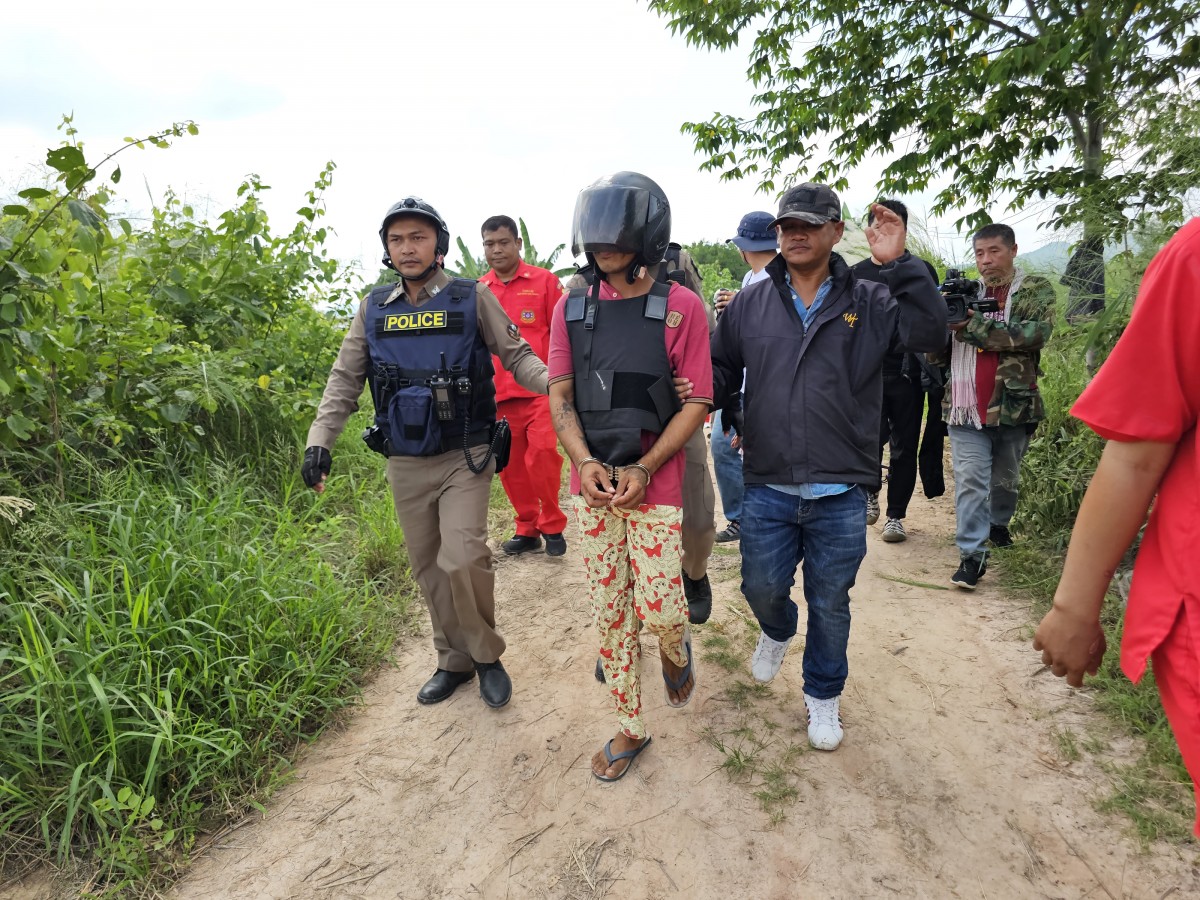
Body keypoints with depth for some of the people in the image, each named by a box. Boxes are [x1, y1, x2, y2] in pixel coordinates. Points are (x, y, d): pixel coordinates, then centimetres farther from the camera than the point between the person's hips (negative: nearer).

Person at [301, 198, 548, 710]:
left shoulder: (471, 299, -2)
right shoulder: (373, 308, 7)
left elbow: (516, 355, -1)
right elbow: (344, 380, 9)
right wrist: (319, 442, 0)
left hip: (465, 458, -4)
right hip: (405, 465, 4)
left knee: (462, 561, -15)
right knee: (427, 568, 12)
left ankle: (487, 656, 11)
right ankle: (455, 661, 31)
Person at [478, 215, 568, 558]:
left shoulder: (544, 281, 2)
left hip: (540, 390, -3)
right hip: (498, 395, 4)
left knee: (543, 454, -14)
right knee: (510, 466, 8)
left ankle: (551, 525, 8)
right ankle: (527, 529, 24)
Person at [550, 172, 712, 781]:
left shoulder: (680, 308, -6)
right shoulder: (573, 308, 4)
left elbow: (696, 402, -7)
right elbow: (560, 396, 5)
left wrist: (642, 470, -15)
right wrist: (584, 461, -11)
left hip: (654, 486, -3)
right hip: (592, 487, 4)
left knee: (658, 607, -2)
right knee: (610, 612, 11)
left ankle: (677, 654, 37)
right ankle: (629, 729, 30)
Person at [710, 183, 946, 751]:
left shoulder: (867, 303, 2)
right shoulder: (750, 304, 4)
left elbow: (929, 332, -12)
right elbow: (718, 375, 7)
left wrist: (899, 266, -20)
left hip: (841, 493, 0)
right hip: (767, 487, 1)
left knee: (830, 603, 13)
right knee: (762, 587, 10)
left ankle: (823, 695, 38)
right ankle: (777, 633, 48)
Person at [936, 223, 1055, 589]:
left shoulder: (1035, 290, 3)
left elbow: (1035, 333, -16)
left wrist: (976, 326, -21)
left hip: (1013, 406, 0)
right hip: (966, 407, 1)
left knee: (1006, 478, 18)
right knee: (970, 481, -4)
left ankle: (999, 524, 43)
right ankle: (972, 555, 0)